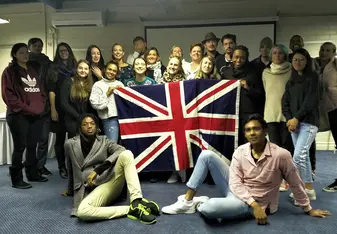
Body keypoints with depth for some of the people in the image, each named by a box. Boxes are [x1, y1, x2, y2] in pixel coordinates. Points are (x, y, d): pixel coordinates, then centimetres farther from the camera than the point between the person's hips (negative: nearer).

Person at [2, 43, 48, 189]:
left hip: (36, 115, 6)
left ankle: (32, 174, 22)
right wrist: (24, 107, -13)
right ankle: (16, 179, 2)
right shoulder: (9, 71, -1)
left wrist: (41, 105, 6)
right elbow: (8, 94, -9)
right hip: (18, 115, -6)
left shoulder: (34, 69, 18)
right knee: (20, 146, -5)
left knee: (32, 146, 10)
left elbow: (41, 89, 21)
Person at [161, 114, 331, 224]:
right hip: (236, 192, 5)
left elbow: (296, 184, -6)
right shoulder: (240, 152, -7)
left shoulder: (281, 155, -19)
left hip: (252, 205, -5)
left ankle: (200, 203, 6)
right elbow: (235, 183, -11)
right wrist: (254, 204, -24)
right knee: (207, 155, -10)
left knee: (208, 208, -35)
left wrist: (308, 209, 3)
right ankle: (187, 201, -4)